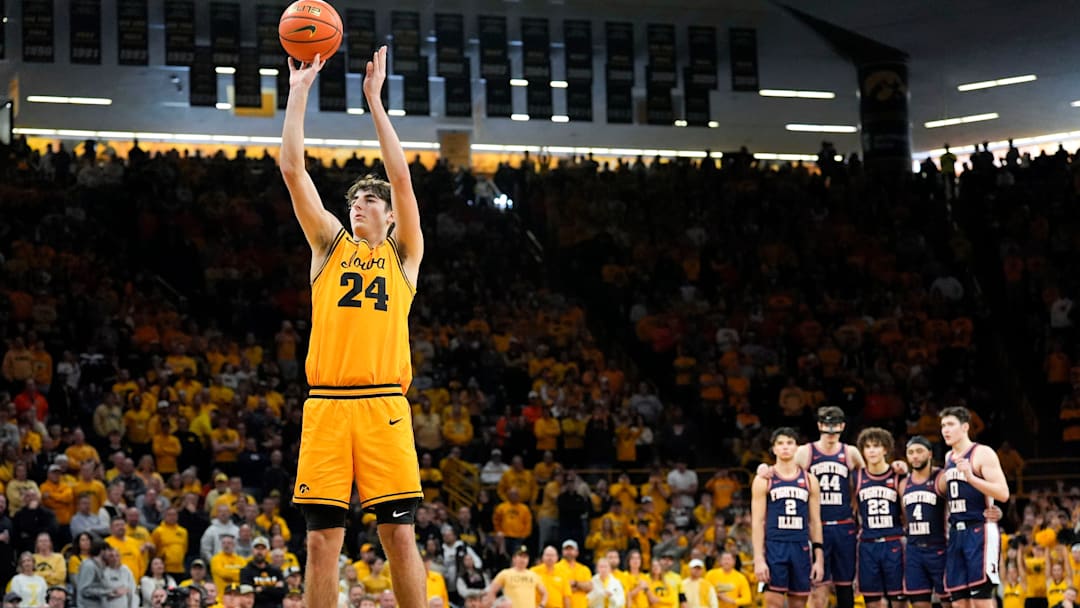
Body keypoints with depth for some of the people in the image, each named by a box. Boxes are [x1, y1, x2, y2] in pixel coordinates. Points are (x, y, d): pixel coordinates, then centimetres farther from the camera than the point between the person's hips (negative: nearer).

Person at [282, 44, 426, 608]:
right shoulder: (330, 245, 17)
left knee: (399, 536, -3)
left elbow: (401, 176, 2)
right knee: (323, 541, 0)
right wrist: (299, 92, 7)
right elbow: (292, 169, 10)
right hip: (325, 406, 2)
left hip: (383, 406, -1)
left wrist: (374, 98, 2)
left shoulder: (403, 255, 13)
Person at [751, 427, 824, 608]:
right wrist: (758, 558, -10)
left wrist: (819, 558, 4)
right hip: (774, 547, -3)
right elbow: (757, 522, -1)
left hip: (801, 548, 3)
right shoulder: (764, 480, 2)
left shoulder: (809, 479, 9)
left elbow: (815, 521, 10)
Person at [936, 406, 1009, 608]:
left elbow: (1003, 493, -17)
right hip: (956, 532, 8)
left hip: (980, 532, -8)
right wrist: (941, 483, 12)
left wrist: (971, 477, -28)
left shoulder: (983, 453, -7)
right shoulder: (949, 457, 16)